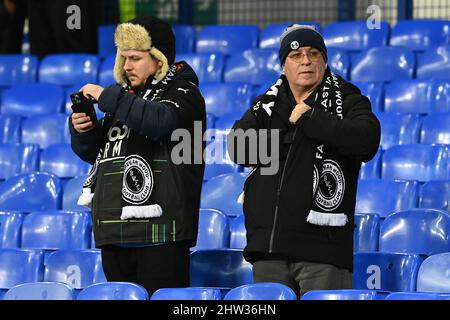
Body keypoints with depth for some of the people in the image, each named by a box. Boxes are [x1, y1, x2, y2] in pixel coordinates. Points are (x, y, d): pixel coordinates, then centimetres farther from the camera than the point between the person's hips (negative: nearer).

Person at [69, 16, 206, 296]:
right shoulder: (127, 95, 22)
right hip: (115, 230, 8)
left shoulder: (183, 92, 0)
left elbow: (162, 121, -24)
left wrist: (107, 97, -20)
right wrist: (82, 131, 4)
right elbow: (95, 152, 26)